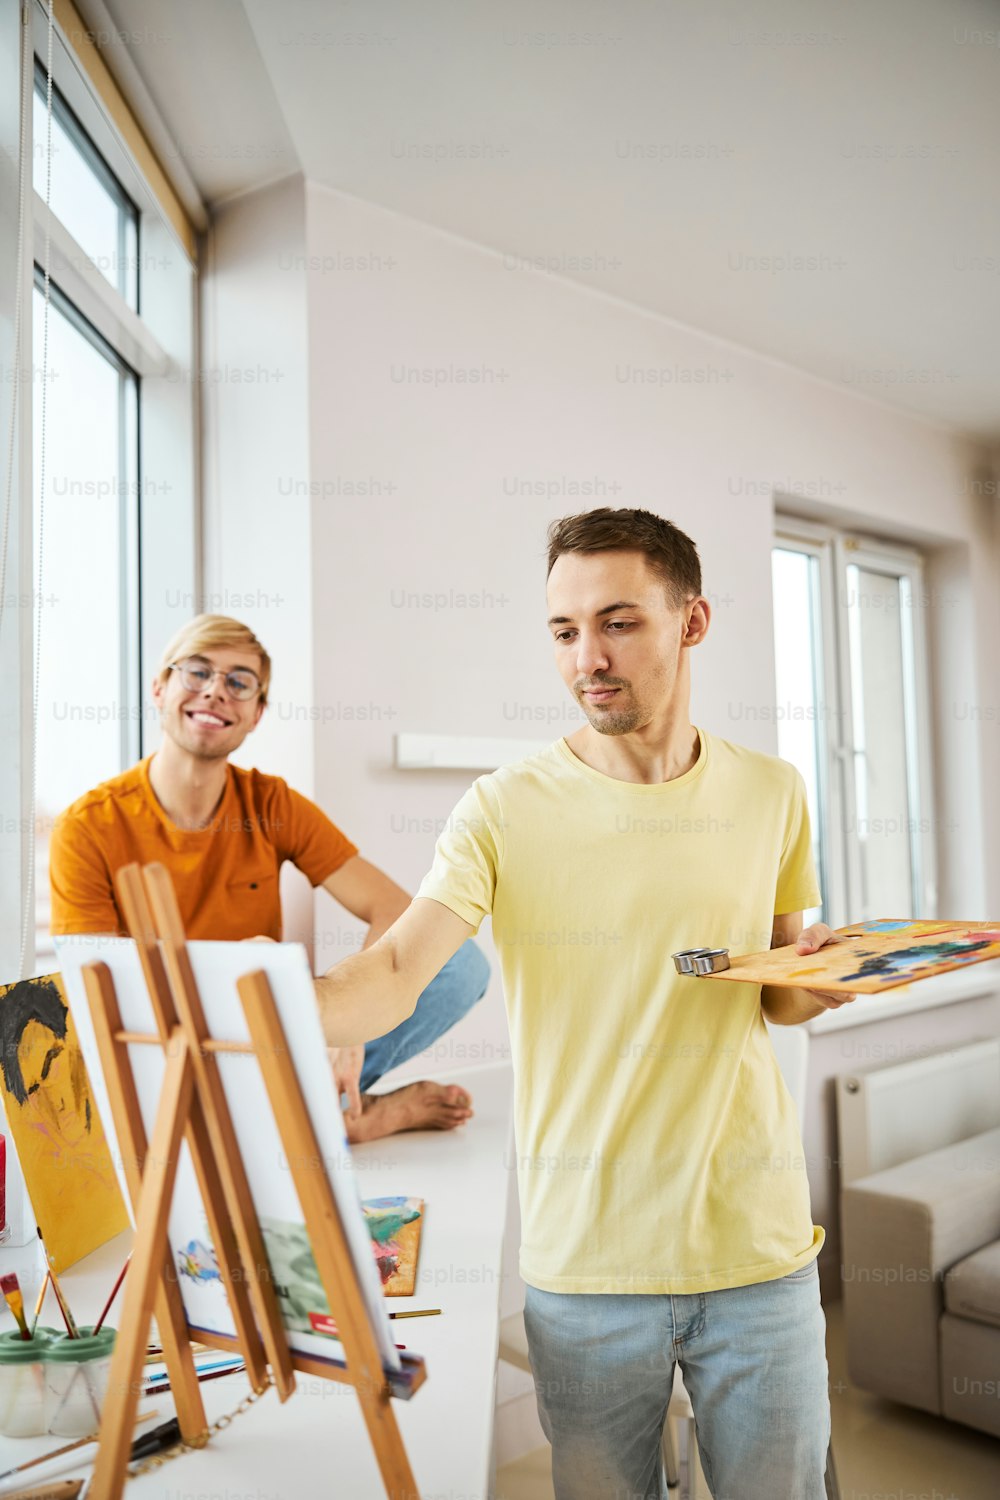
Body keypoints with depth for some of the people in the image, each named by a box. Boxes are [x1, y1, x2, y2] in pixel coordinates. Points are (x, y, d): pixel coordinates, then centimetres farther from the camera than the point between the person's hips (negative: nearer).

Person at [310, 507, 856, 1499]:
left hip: (757, 1243, 2)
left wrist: (815, 977, -8)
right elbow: (391, 976, -18)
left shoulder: (771, 796, 2)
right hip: (585, 1260, -2)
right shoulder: (506, 809, -8)